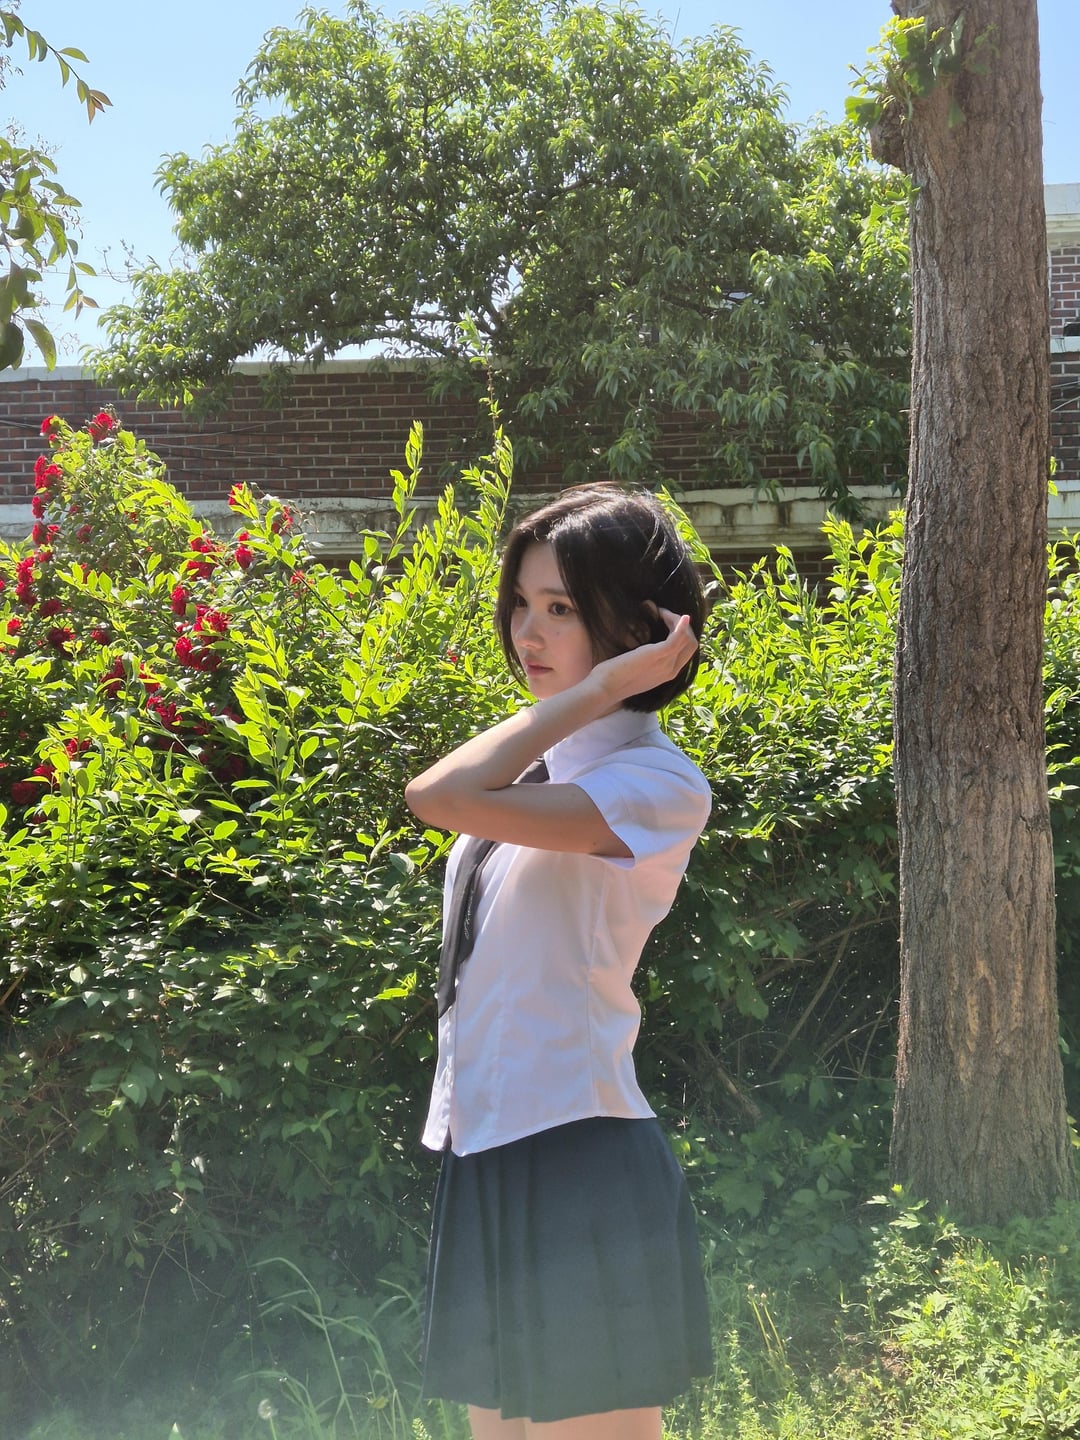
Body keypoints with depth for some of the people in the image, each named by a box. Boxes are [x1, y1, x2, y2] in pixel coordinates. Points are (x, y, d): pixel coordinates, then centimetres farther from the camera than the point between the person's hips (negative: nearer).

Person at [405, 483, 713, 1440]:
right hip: (482, 1157, 8)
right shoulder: (538, 759, 13)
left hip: (577, 1167, -8)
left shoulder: (655, 784, -13)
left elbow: (442, 797, -27)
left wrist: (600, 683, -21)